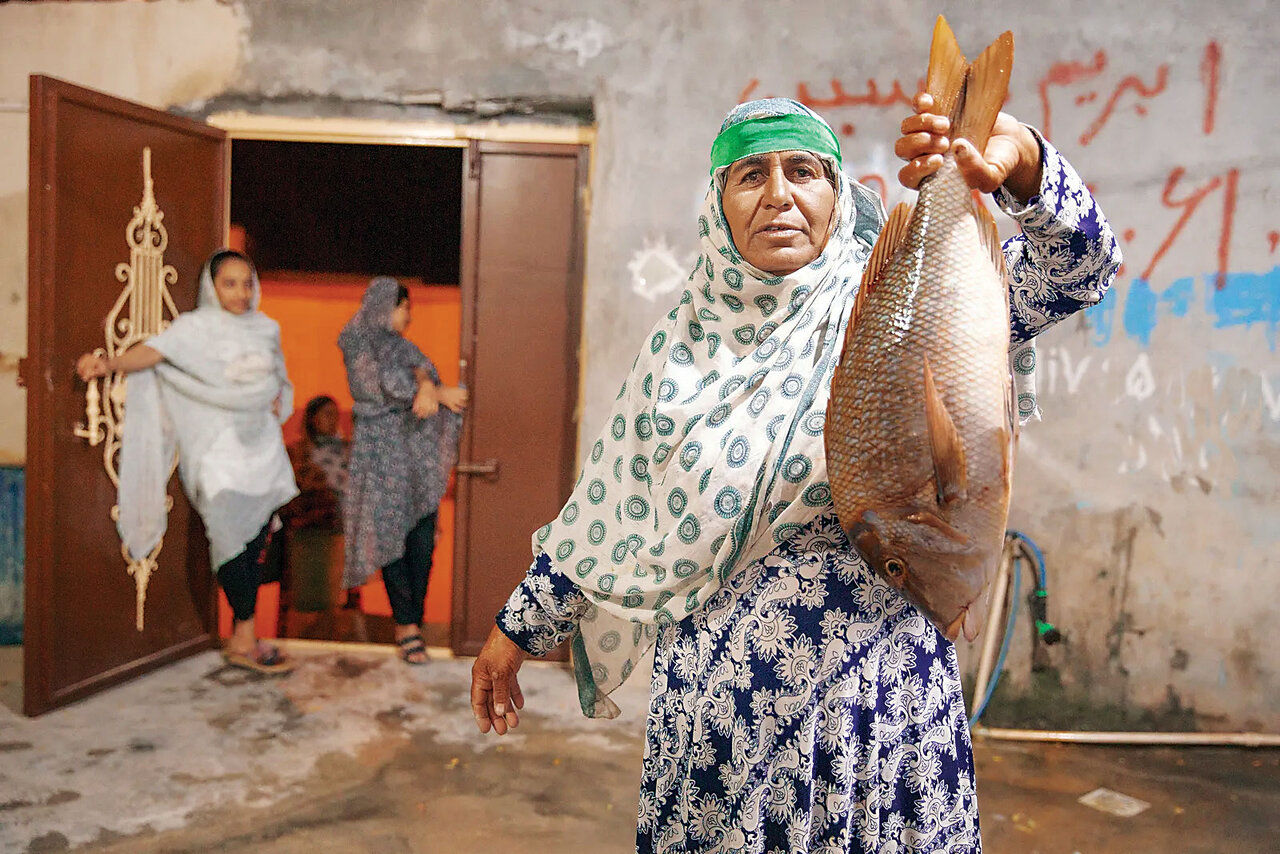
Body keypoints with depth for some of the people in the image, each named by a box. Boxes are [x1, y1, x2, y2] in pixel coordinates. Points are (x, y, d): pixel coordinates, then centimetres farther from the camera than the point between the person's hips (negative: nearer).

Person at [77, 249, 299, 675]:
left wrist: (278, 397, 5)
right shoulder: (195, 326, -4)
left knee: (257, 543, 5)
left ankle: (240, 638, 14)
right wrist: (109, 363, -40)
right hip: (219, 450, -5)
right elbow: (153, 351, -21)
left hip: (263, 446, 5)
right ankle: (245, 640, -5)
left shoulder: (267, 328, 12)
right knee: (233, 540, -14)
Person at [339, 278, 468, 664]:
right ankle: (408, 623, 0)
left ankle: (408, 621, 2)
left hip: (417, 448, 5)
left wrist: (426, 388, -23)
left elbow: (419, 366, 0)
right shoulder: (358, 346, 1)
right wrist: (439, 392, -13)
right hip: (380, 450, -5)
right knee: (391, 534, -4)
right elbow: (387, 386, -11)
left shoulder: (398, 343, 20)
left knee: (422, 536, -3)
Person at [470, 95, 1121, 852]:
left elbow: (1077, 267, -15)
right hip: (718, 697, 2)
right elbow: (605, 509, 9)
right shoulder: (684, 346, 3)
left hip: (880, 697, -2)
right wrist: (521, 626, 14)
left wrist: (1021, 162, -36)